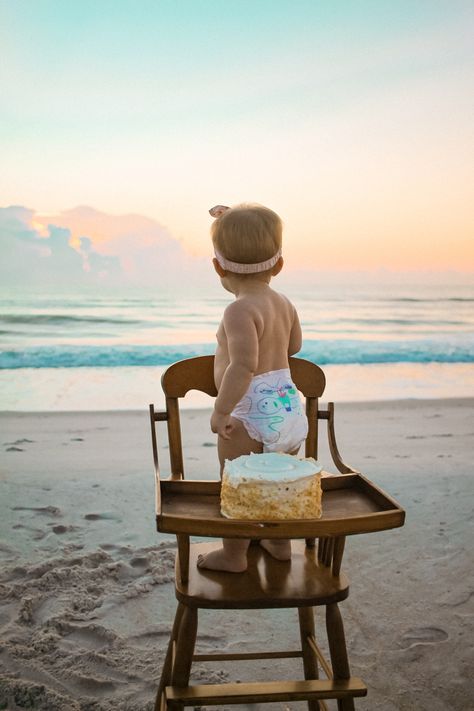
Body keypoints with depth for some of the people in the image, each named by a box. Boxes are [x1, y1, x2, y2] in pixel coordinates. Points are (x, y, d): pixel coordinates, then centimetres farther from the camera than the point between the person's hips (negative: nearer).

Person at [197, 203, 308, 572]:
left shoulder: (240, 310, -20)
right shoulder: (284, 303, 6)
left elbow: (244, 365, -30)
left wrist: (221, 411, -24)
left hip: (249, 414, -8)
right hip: (289, 407, 8)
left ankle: (234, 555, 23)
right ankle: (280, 543, 40)